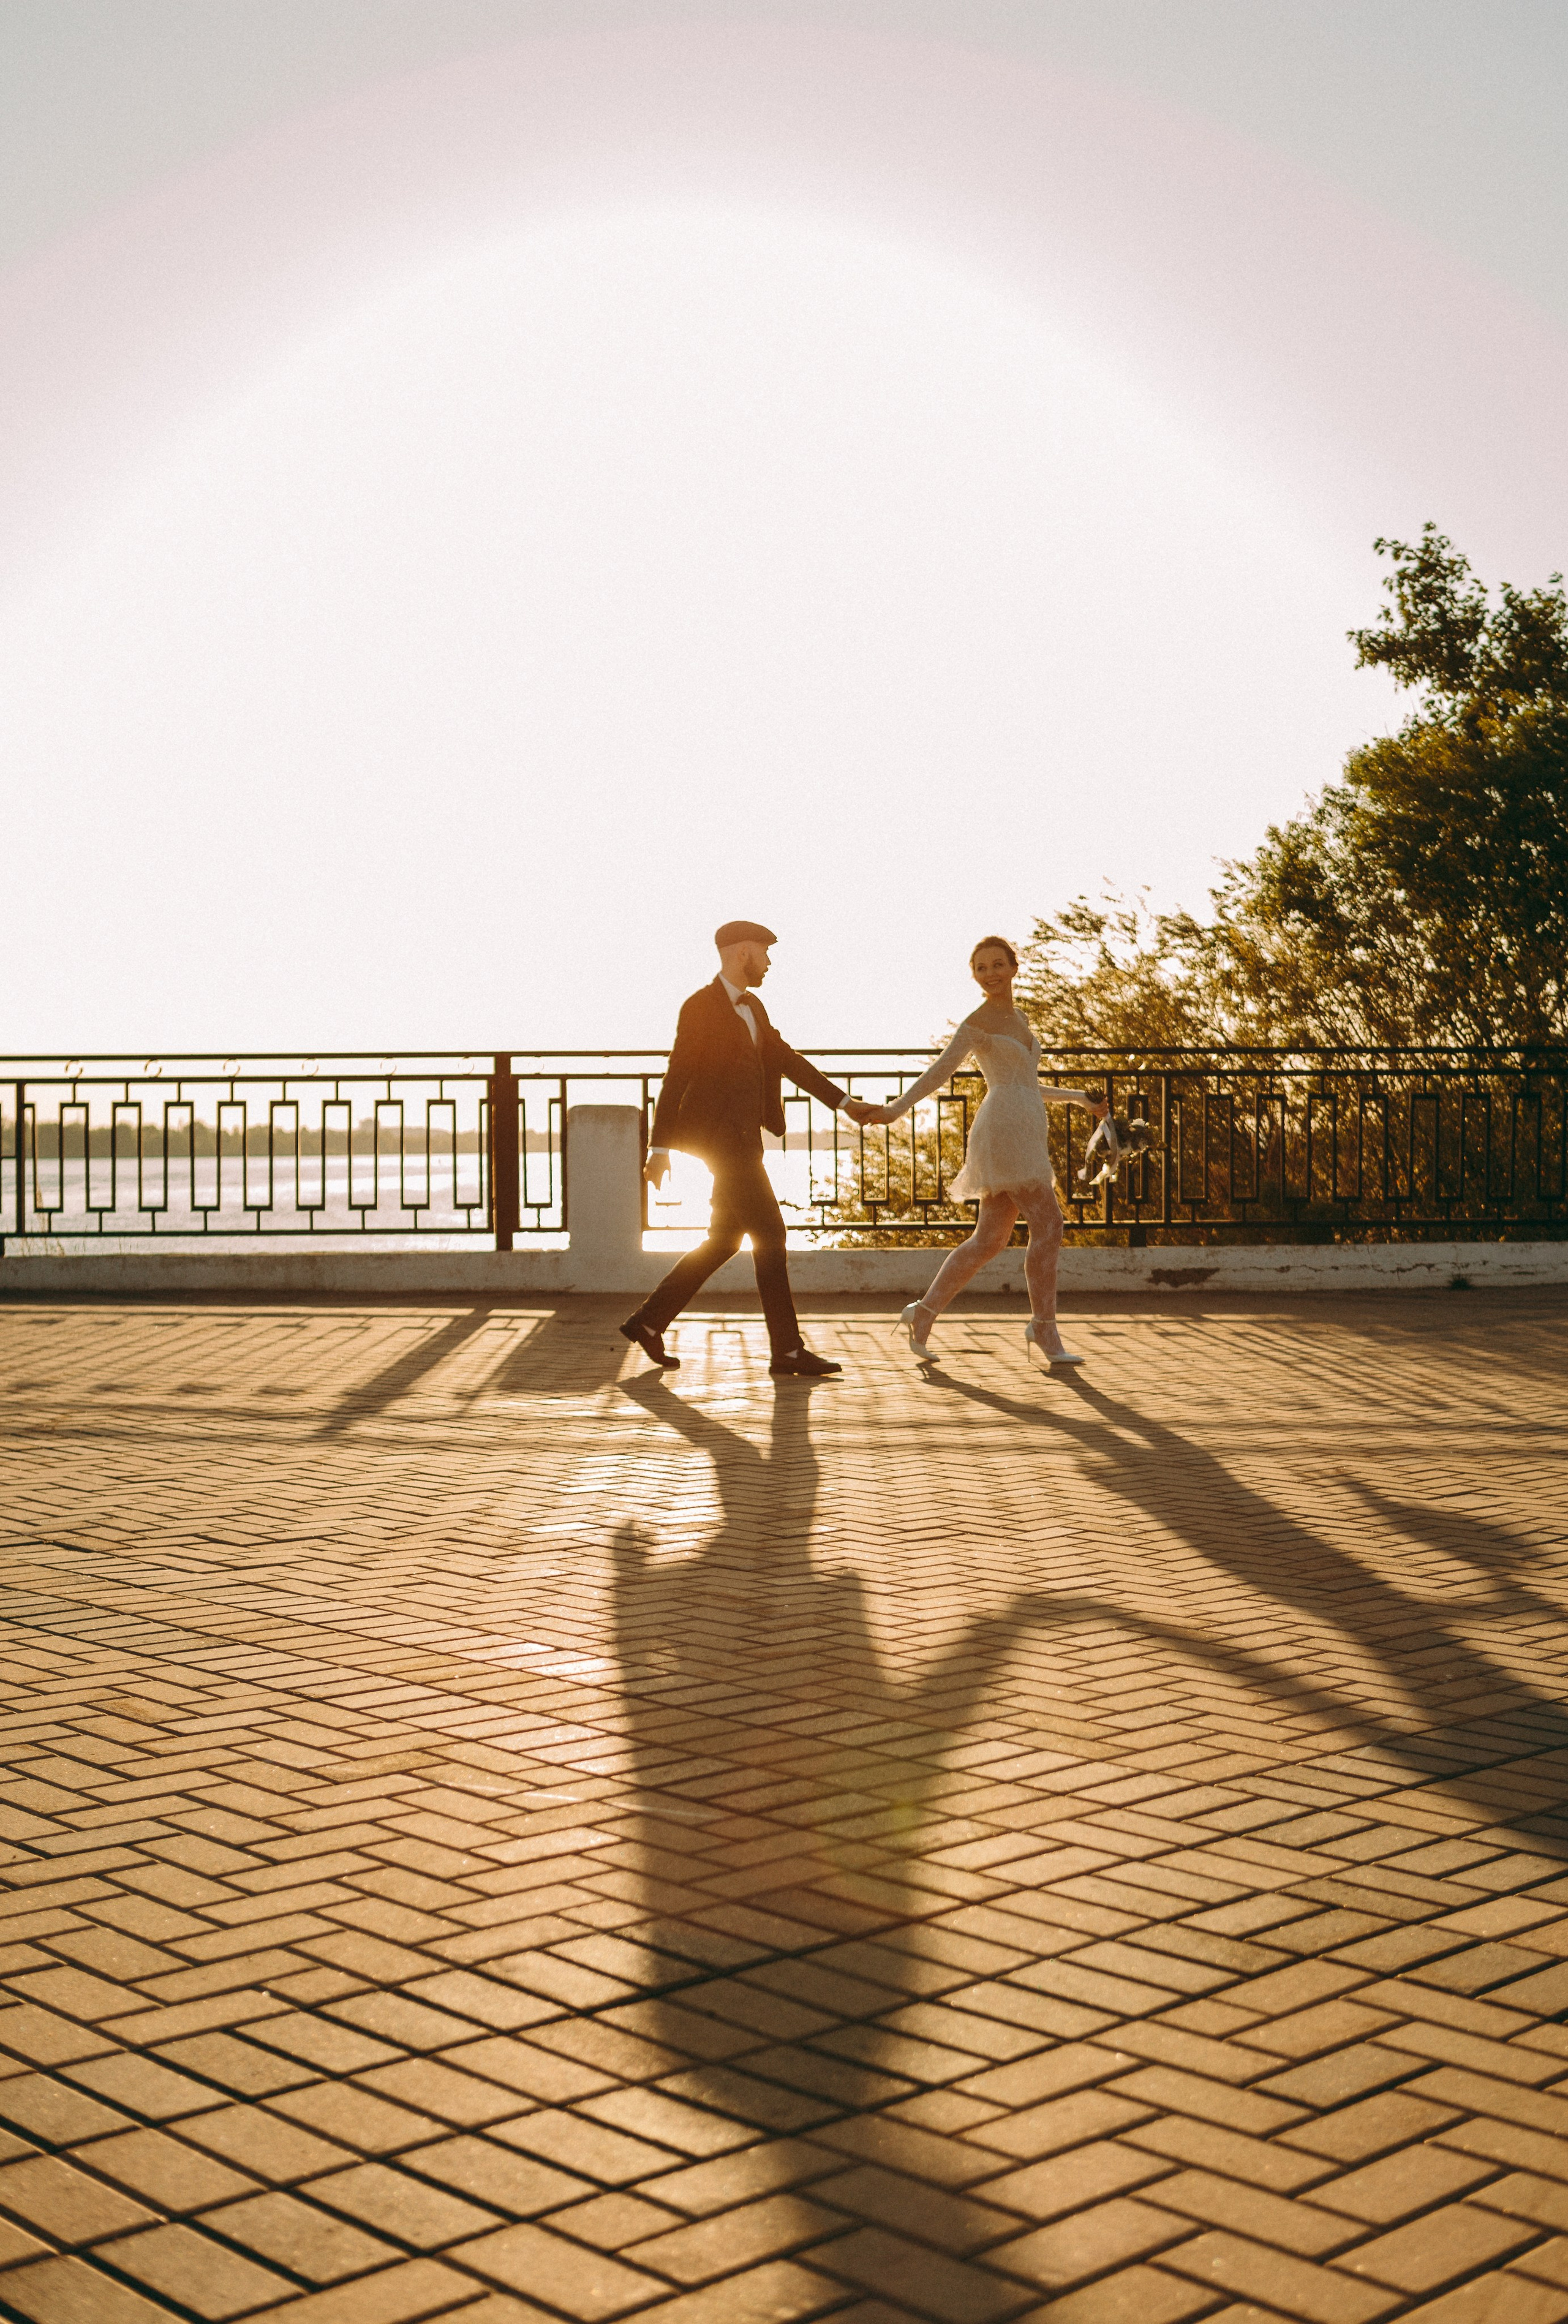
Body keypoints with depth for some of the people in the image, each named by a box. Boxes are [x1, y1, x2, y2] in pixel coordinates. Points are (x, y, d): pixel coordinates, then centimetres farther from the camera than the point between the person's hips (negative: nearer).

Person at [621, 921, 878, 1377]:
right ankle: (787, 1351, -4)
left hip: (742, 1136, 10)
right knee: (769, 1236, -8)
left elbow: (787, 1059, 18)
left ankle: (649, 1320, 20)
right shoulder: (701, 1007, -11)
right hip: (721, 1135, -10)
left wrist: (843, 1102, 12)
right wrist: (660, 1147, -14)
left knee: (724, 1240, 13)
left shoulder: (751, 1007, 16)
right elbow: (676, 1077, -12)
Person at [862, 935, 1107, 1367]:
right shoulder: (978, 1022, -3)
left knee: (990, 1238, 7)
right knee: (1047, 1224, -11)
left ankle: (924, 1313, 10)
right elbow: (940, 1071, -10)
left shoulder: (1019, 1021, 22)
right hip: (1005, 1131, -9)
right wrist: (896, 1109, -21)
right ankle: (1044, 1332, -7)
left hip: (1024, 1134, 9)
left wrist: (1081, 1099, 26)